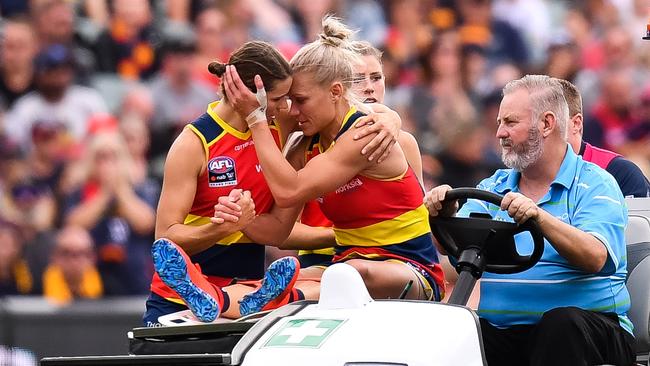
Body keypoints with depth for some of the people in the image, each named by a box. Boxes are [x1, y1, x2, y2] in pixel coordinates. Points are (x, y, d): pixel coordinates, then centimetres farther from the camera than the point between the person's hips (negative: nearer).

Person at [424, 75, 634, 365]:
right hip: (499, 328, 3)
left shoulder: (595, 185, 0)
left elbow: (595, 258, -17)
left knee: (561, 322, -37)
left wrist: (539, 216, -30)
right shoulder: (493, 188, 19)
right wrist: (446, 214, -16)